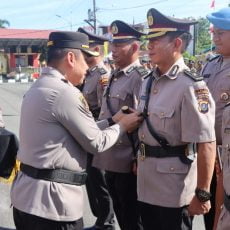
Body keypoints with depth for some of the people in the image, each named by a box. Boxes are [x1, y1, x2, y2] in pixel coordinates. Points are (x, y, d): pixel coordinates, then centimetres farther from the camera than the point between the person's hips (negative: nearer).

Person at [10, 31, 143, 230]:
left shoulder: (38, 88, 11)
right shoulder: (65, 92, -18)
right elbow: (96, 143, -10)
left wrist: (112, 121, 13)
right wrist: (122, 125, 5)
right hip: (51, 199, -9)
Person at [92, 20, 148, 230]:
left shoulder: (141, 78, -16)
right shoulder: (114, 76, 12)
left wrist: (139, 161, -19)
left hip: (128, 163, -8)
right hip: (110, 160, 8)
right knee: (120, 213, 22)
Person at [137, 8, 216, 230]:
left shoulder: (191, 86, -20)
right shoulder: (148, 81, 5)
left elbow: (206, 144, -22)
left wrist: (202, 193, -20)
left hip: (174, 190, -7)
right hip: (146, 184, 7)